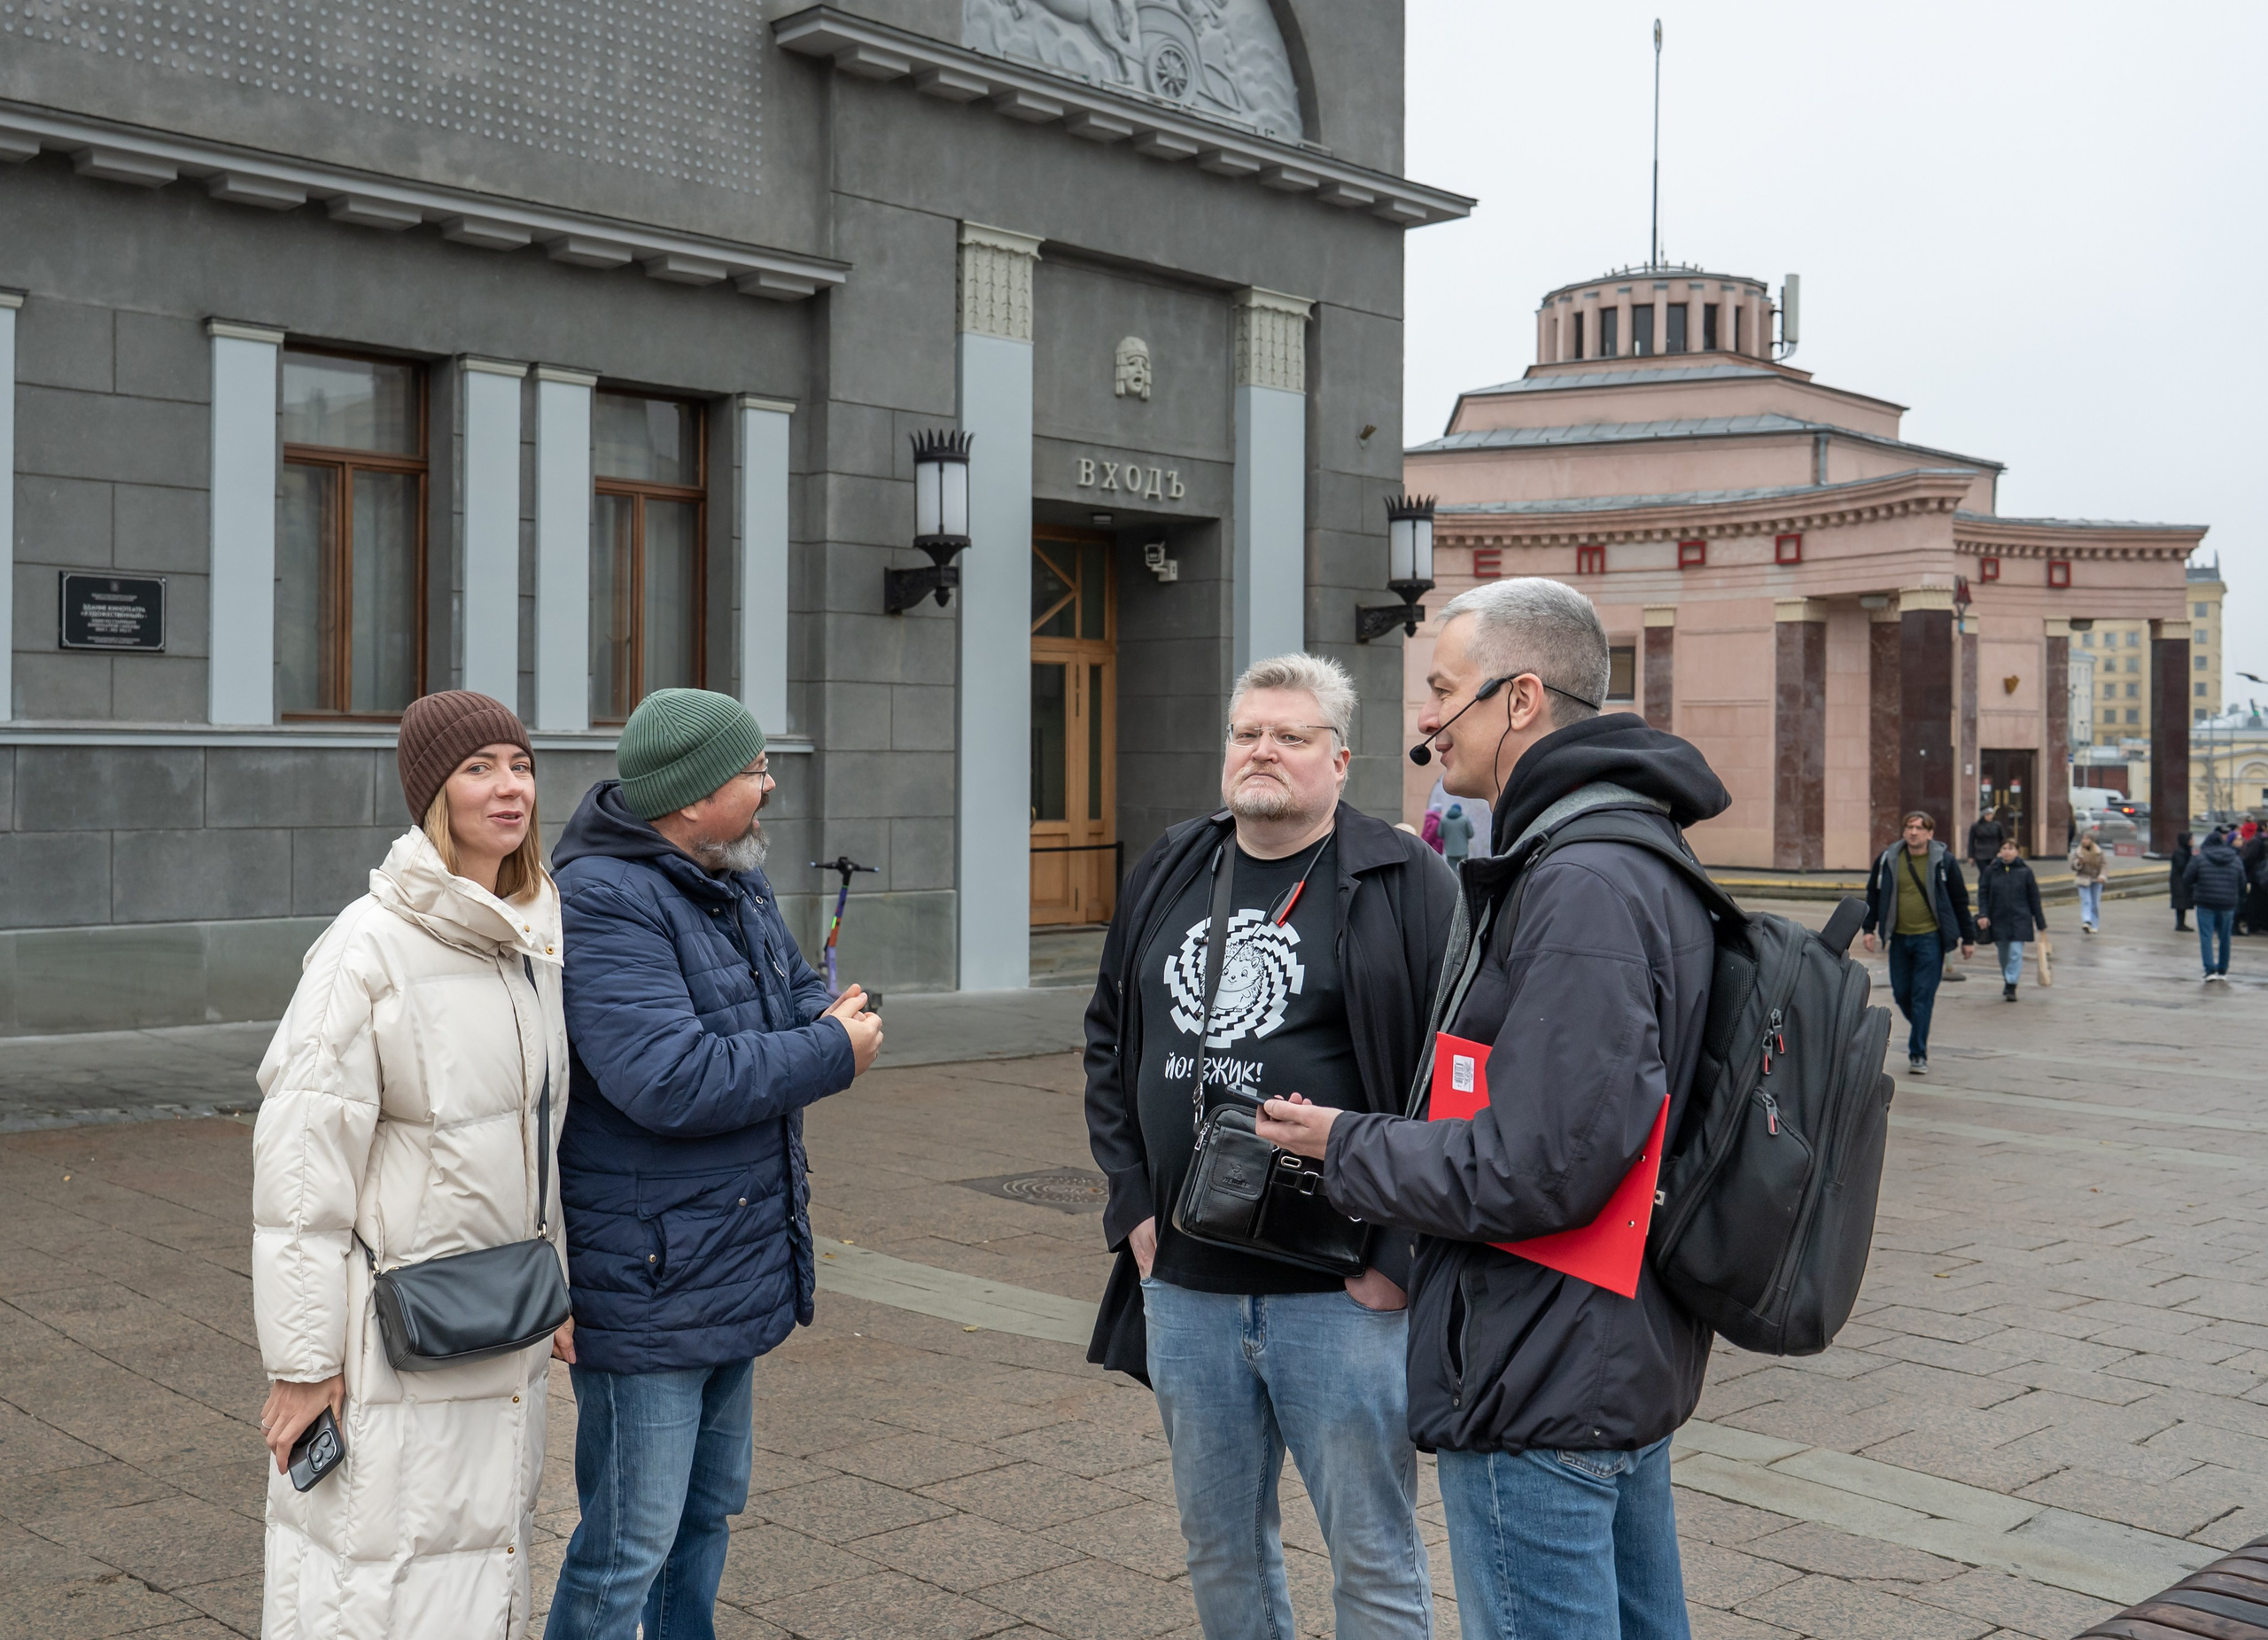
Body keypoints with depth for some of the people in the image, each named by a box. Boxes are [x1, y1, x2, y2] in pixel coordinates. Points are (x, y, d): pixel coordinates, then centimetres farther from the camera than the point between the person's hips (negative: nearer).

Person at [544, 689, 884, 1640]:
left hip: (736, 1269, 10)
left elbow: (800, 993, 17)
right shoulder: (603, 902, -21)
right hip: (645, 1286, -10)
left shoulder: (737, 887, 10)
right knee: (629, 1544, 0)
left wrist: (825, 1020, -9)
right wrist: (831, 1054, -19)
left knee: (709, 1509, 23)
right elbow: (671, 1081, -30)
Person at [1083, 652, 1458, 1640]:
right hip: (1185, 1289, 5)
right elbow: (1108, 1043, 17)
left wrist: (1402, 1250, -13)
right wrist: (1133, 1205, 9)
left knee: (1374, 1557, 7)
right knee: (1219, 1543, 18)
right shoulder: (1167, 877, 10)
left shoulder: (1405, 884, -7)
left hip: (1345, 1296, -5)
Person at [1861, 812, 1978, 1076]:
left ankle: (1918, 1055, -3)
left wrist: (1967, 938, 6)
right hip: (1899, 937, 3)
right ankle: (1920, 1029, 36)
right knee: (1901, 993, 8)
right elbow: (1873, 894, 13)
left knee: (1923, 996, -7)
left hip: (1930, 938, -3)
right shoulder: (1888, 859, 2)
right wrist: (1868, 928, 7)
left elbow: (1960, 901, 4)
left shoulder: (1944, 861, -3)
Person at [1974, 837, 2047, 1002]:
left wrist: (2040, 923, 7)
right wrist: (1983, 914, -12)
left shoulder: (2025, 872, 1)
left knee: (2016, 953, -10)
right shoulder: (1991, 871, 3)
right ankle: (2007, 981, 31)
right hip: (1998, 920, 2)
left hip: (2020, 920, -2)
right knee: (2003, 955, 12)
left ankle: (2011, 986, -8)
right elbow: (1983, 894, 3)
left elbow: (2034, 899, 5)